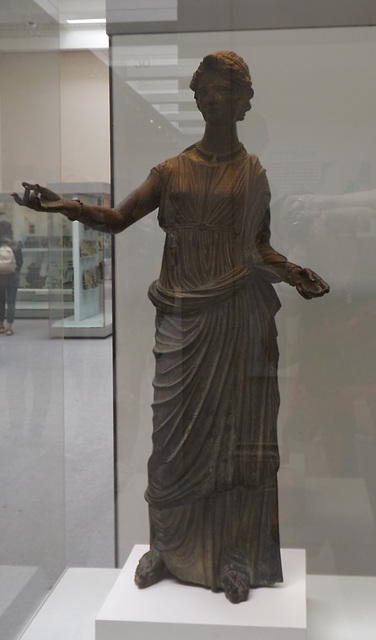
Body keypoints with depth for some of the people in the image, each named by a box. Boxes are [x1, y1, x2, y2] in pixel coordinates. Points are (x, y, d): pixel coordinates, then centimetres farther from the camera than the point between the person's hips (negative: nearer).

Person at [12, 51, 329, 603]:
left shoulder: (254, 173, 9)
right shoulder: (172, 171, 8)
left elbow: (260, 247, 14)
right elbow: (119, 218, -1)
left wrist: (293, 274, -4)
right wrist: (69, 206, -18)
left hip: (239, 316, 0)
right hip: (183, 319, 1)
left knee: (236, 432, 3)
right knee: (177, 431, 3)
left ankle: (234, 559, 16)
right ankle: (167, 548, 22)